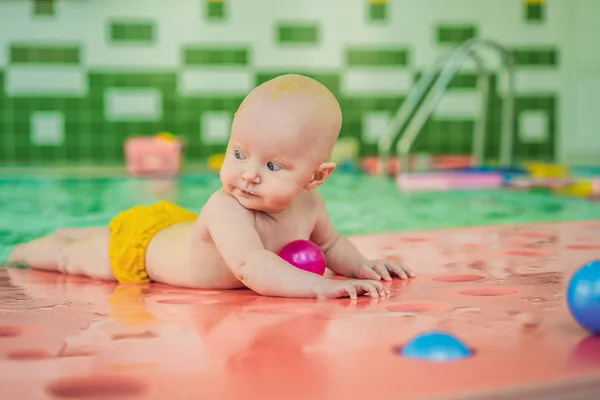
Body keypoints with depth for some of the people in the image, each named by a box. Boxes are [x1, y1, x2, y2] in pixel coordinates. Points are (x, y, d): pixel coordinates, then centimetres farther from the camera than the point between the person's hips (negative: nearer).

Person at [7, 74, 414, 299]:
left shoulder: (309, 206, -25)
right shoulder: (226, 208, -47)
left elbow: (330, 243, -2)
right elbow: (251, 268, -62)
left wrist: (359, 265, -20)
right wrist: (322, 285, -66)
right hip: (137, 241, -6)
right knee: (74, 258, 21)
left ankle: (72, 231, 63)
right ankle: (21, 251, 51)